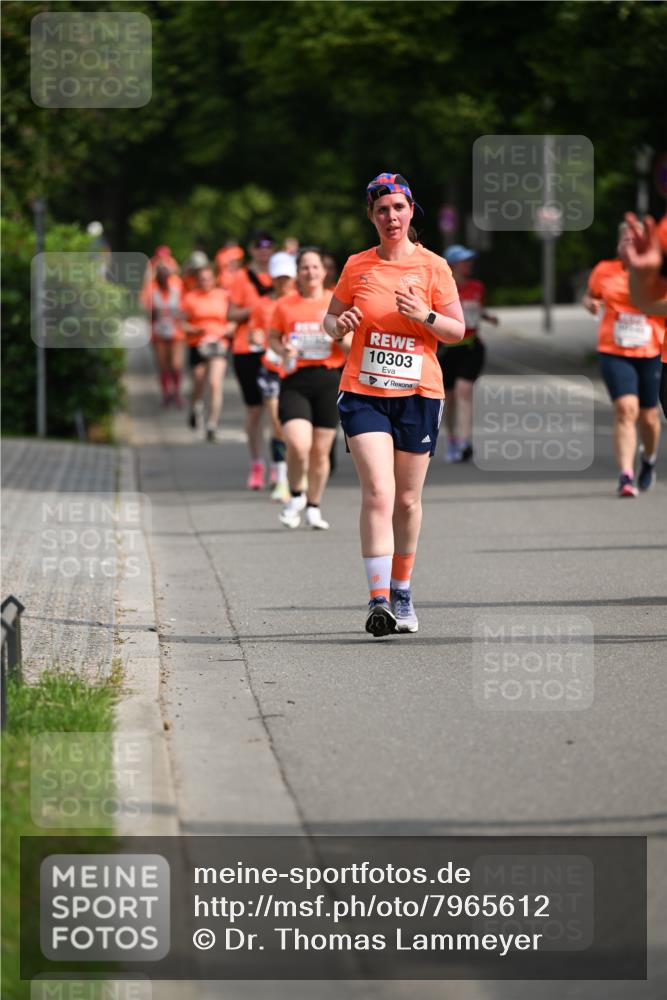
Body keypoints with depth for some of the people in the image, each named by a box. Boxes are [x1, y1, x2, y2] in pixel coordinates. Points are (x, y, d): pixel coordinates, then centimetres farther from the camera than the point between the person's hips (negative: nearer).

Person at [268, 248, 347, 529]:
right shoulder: (285, 306, 5)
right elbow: (272, 337, 16)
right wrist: (283, 349, -5)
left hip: (328, 379, 1)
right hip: (295, 380, -1)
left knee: (321, 451, 5)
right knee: (298, 445, -19)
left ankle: (313, 507, 23)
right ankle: (296, 496, 7)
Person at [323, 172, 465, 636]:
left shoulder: (433, 266, 1)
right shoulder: (357, 266, 5)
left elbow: (458, 330, 2)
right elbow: (332, 318, 15)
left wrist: (425, 315, -17)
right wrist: (340, 325, -8)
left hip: (418, 393, 0)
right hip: (364, 393, 0)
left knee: (408, 500, 7)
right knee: (378, 494, -15)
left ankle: (402, 591, 25)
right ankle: (378, 599, -19)